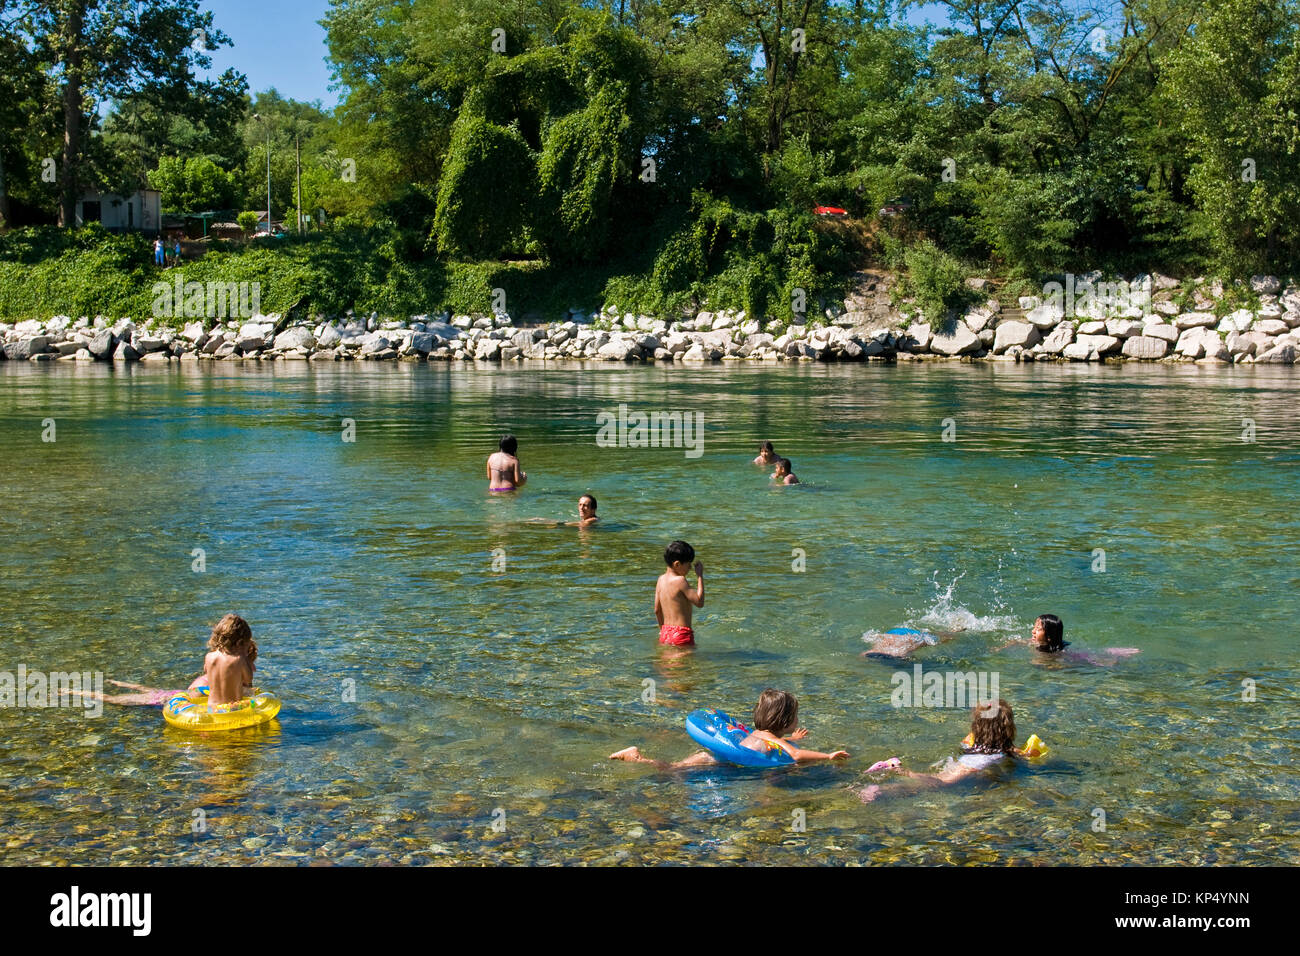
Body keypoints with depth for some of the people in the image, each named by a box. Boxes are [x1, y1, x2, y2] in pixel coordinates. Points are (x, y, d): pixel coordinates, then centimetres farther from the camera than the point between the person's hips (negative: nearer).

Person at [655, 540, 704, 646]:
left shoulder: (661, 579, 9)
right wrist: (700, 576, -8)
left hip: (665, 633, 8)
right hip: (681, 634, -8)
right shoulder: (679, 580, -14)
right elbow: (699, 602, -13)